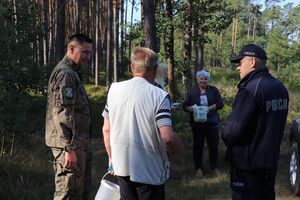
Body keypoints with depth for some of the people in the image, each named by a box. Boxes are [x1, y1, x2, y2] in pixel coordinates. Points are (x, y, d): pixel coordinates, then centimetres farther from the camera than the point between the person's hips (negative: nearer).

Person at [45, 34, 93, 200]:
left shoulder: (72, 72, 18)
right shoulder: (65, 74, -15)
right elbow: (63, 113, -23)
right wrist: (70, 148, -25)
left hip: (79, 142, 10)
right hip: (70, 144, -10)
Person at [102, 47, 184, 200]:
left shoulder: (114, 90, -2)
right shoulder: (159, 96, -16)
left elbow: (106, 129, 4)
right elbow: (167, 137, -23)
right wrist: (177, 150, -2)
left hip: (122, 166, 4)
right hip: (149, 170, -4)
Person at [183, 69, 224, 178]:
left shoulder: (214, 90, 4)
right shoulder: (192, 91, 4)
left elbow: (220, 104, -3)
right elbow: (185, 106, 3)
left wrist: (210, 108, -19)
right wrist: (191, 109, -20)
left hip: (212, 123, 0)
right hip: (197, 123, 0)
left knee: (214, 145, 6)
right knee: (198, 146, 5)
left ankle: (214, 167, 22)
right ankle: (199, 168, 18)